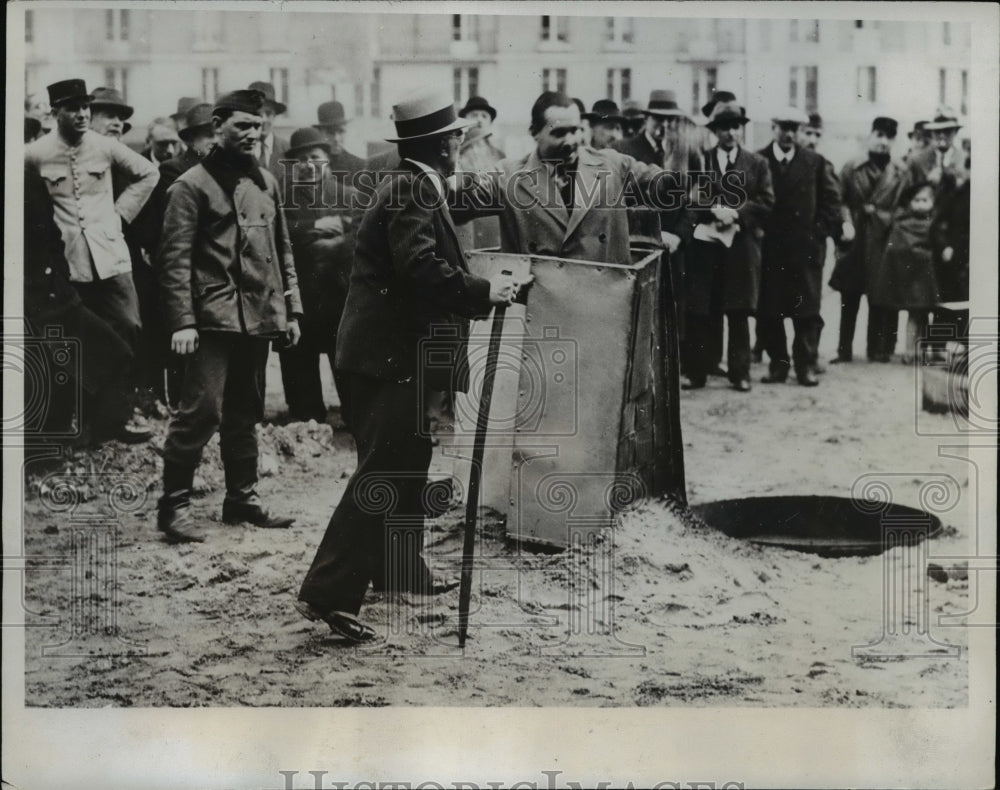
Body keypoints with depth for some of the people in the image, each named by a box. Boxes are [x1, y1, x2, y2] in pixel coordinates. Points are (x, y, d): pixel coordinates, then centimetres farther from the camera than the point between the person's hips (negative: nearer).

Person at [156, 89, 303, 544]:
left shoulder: (265, 182, 15)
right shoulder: (193, 185, -5)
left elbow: (282, 249, 21)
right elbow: (175, 258, -9)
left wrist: (291, 309, 15)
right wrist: (182, 321, -17)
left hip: (260, 317, 7)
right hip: (215, 316, -7)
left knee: (245, 413, 13)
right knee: (202, 410, -12)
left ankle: (242, 498, 23)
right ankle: (173, 505, -4)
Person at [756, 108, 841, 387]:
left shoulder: (815, 162, 6)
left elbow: (832, 199, 9)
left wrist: (820, 230, 0)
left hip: (806, 247, 1)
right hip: (768, 246, 0)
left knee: (808, 310, 1)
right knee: (768, 311, 2)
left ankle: (806, 364, 7)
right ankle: (777, 363, 12)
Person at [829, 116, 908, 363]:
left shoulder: (899, 174, 4)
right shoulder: (851, 169, 7)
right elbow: (840, 201, 2)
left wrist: (875, 211, -9)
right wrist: (846, 223, -11)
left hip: (882, 241, -1)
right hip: (854, 241, 1)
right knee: (849, 298, 4)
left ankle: (879, 350, 10)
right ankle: (844, 350, 9)